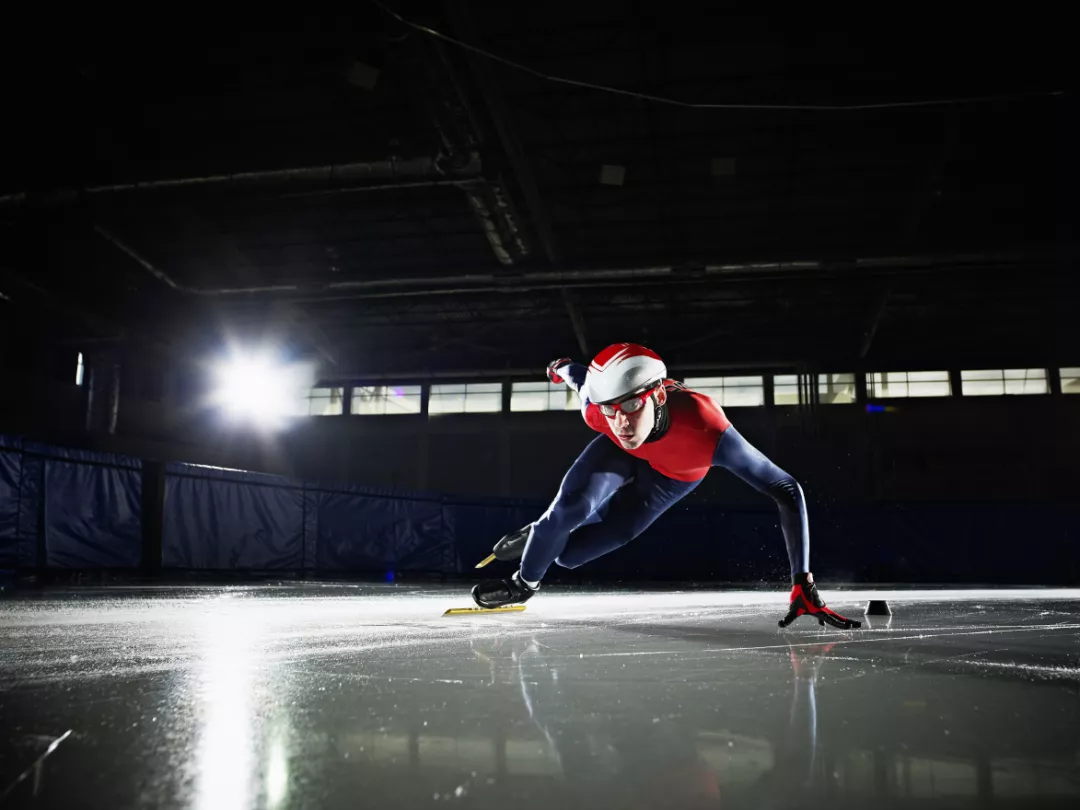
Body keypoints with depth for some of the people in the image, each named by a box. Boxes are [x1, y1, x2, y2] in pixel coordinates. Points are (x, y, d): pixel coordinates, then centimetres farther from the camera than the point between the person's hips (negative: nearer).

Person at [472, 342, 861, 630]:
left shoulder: (706, 430, -47)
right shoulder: (596, 409, -37)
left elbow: (786, 491, -42)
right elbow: (582, 376, -11)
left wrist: (803, 583, -46)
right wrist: (562, 367, 13)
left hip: (674, 475, -1)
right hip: (621, 451, 1)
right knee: (574, 503, -25)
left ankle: (543, 534, 30)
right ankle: (524, 581, 6)